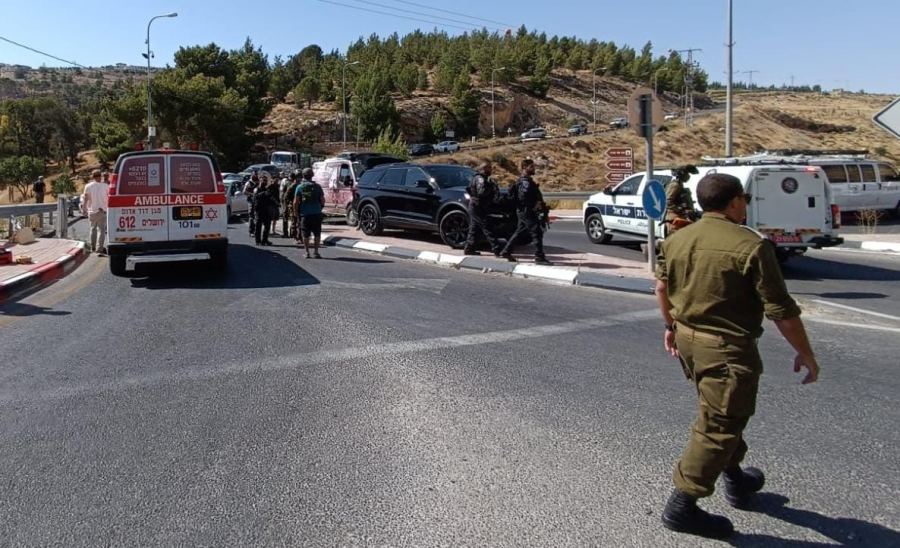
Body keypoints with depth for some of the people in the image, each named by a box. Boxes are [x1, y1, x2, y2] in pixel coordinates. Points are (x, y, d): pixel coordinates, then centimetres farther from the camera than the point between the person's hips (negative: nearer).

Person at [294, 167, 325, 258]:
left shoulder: (299, 187, -2)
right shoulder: (317, 186, 1)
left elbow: (296, 202, -5)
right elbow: (322, 200, 2)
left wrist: (297, 211, 9)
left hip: (304, 214, -1)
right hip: (316, 213, 1)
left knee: (305, 235, 8)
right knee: (317, 234, 10)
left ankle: (307, 252, 8)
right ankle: (315, 251, 7)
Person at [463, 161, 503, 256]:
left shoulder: (478, 177, 17)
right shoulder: (480, 178, -15)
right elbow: (481, 192, -28)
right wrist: (492, 186, -18)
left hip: (474, 207, 10)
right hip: (478, 208, -10)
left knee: (474, 229, 15)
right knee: (488, 230, -10)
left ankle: (468, 249, 18)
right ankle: (497, 250, -10)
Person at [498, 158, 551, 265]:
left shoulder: (526, 180, 18)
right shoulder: (525, 181, -15)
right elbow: (523, 196, -28)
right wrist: (534, 205, -21)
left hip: (522, 212, 11)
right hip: (527, 212, -11)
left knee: (519, 232, 17)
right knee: (537, 233, -9)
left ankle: (506, 252, 23)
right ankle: (539, 257, -8)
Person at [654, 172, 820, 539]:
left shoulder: (676, 240, 3)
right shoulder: (752, 247, -17)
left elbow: (662, 288, 15)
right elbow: (781, 311, -15)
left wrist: (671, 326, 30)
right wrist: (806, 355, -4)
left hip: (687, 340, 8)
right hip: (727, 349, -8)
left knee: (723, 414, 26)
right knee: (717, 427, 2)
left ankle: (736, 480, 43)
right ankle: (682, 506, 6)